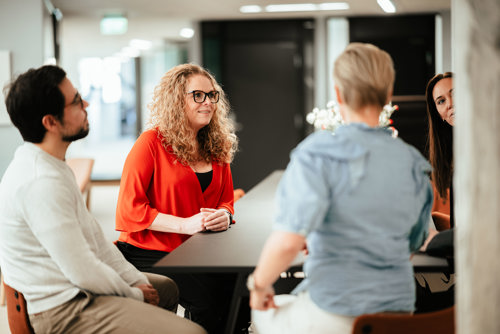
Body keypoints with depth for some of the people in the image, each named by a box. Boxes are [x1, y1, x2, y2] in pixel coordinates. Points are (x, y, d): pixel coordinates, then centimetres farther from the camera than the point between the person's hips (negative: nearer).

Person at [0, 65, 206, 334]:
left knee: (166, 288, 30)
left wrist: (137, 280, 9)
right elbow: (82, 270, -24)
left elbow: (92, 236, 15)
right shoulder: (41, 182, -25)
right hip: (65, 311, -11)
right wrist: (135, 295, -8)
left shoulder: (53, 168, 10)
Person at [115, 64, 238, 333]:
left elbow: (226, 199, 20)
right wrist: (184, 224, -20)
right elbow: (129, 208, -11)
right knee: (209, 295, -29)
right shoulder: (151, 142, -7)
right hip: (150, 254, -6)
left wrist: (224, 215, -6)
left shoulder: (215, 146, 13)